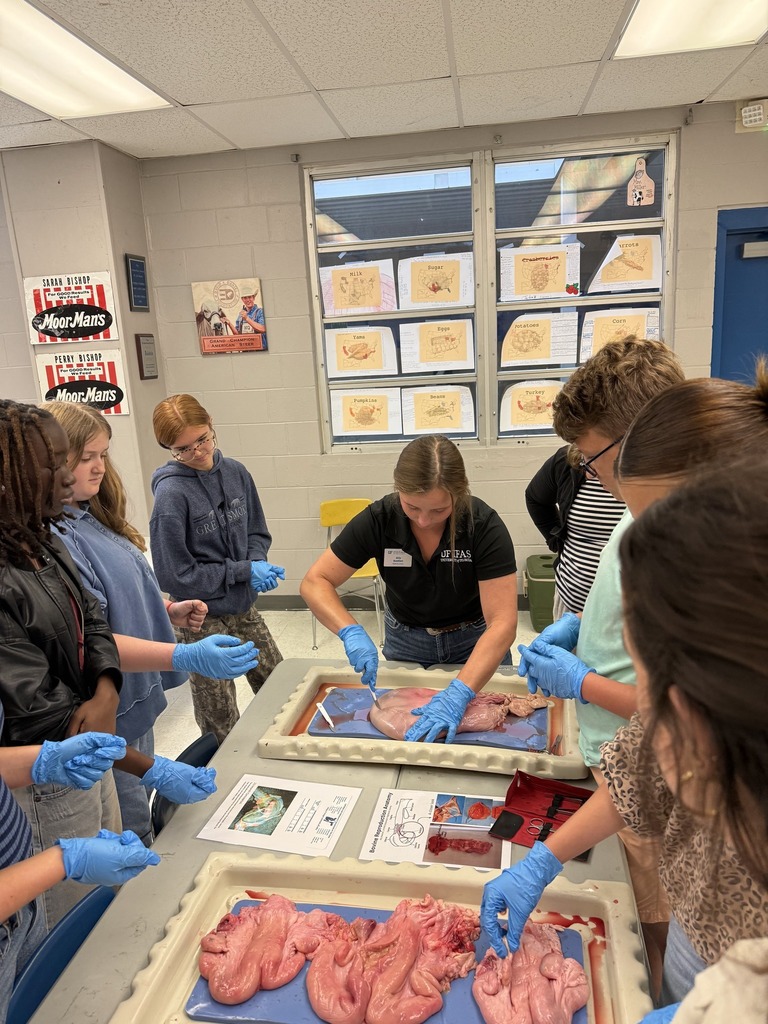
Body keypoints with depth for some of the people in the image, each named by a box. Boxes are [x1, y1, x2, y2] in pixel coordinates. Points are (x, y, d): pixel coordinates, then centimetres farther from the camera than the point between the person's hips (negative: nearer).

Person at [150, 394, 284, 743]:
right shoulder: (172, 493, -20)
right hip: (203, 618, -6)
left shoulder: (236, 472, -4)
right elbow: (176, 574, -18)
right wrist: (244, 571, -18)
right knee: (222, 724, 10)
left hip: (243, 607, 6)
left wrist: (258, 563, -13)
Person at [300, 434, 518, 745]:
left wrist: (458, 694, -45)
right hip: (405, 641, 2)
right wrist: (351, 632, -37)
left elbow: (503, 623, -33)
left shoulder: (483, 524, -30)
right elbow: (315, 582, -19)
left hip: (475, 642, -1)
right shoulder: (378, 520, -25)